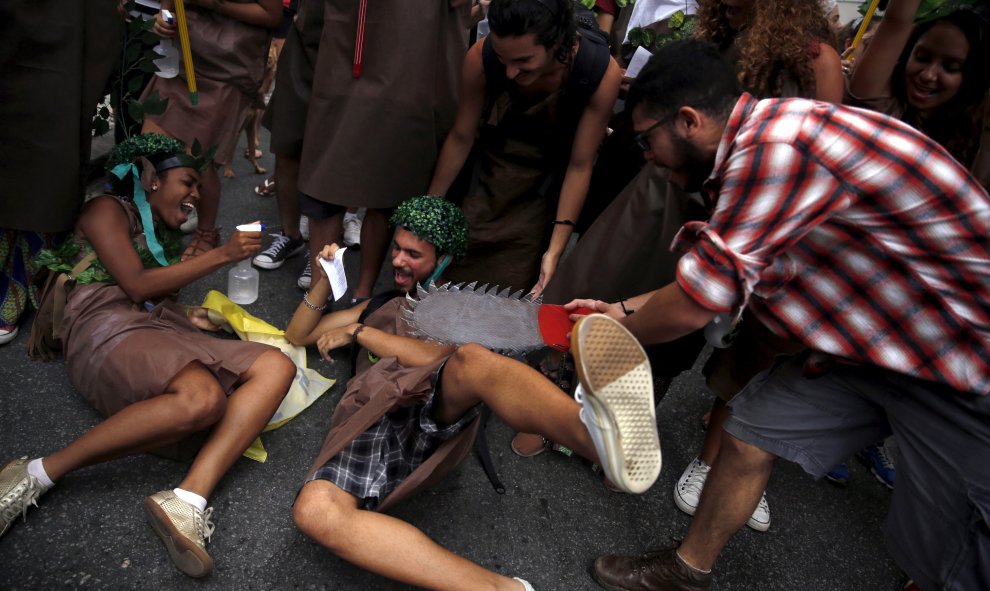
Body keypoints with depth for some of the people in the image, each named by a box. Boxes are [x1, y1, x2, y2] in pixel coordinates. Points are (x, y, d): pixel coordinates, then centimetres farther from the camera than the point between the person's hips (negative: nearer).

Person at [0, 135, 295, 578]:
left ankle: (187, 499, -36)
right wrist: (222, 255, -3)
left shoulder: (166, 235, 33)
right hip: (109, 329, -7)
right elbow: (136, 285, -4)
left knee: (277, 366, -19)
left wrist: (188, 316, 6)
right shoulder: (107, 209, 10)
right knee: (203, 399, -39)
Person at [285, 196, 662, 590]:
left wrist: (358, 331, 3)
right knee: (314, 510, -34)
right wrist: (323, 280, 17)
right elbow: (297, 335, 34)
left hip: (436, 407, -2)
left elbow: (440, 357, -2)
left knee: (474, 359, -39)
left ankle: (596, 434, -68)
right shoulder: (378, 305, 34)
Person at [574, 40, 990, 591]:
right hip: (873, 339, 9)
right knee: (752, 427, 7)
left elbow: (695, 304, -24)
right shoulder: (760, 143, 1)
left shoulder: (777, 149, -29)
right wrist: (623, 309, 13)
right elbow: (717, 280, 11)